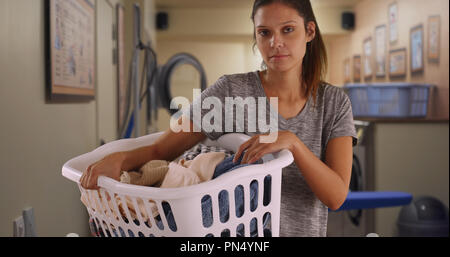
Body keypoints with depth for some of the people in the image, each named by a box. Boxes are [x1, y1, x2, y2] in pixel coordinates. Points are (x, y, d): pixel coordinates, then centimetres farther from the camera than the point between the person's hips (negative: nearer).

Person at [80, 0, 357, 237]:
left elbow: (336, 196, -13)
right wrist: (118, 158, -31)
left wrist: (292, 142, -28)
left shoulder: (335, 102, -5)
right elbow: (160, 150, -11)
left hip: (305, 229, 1)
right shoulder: (230, 91, -10)